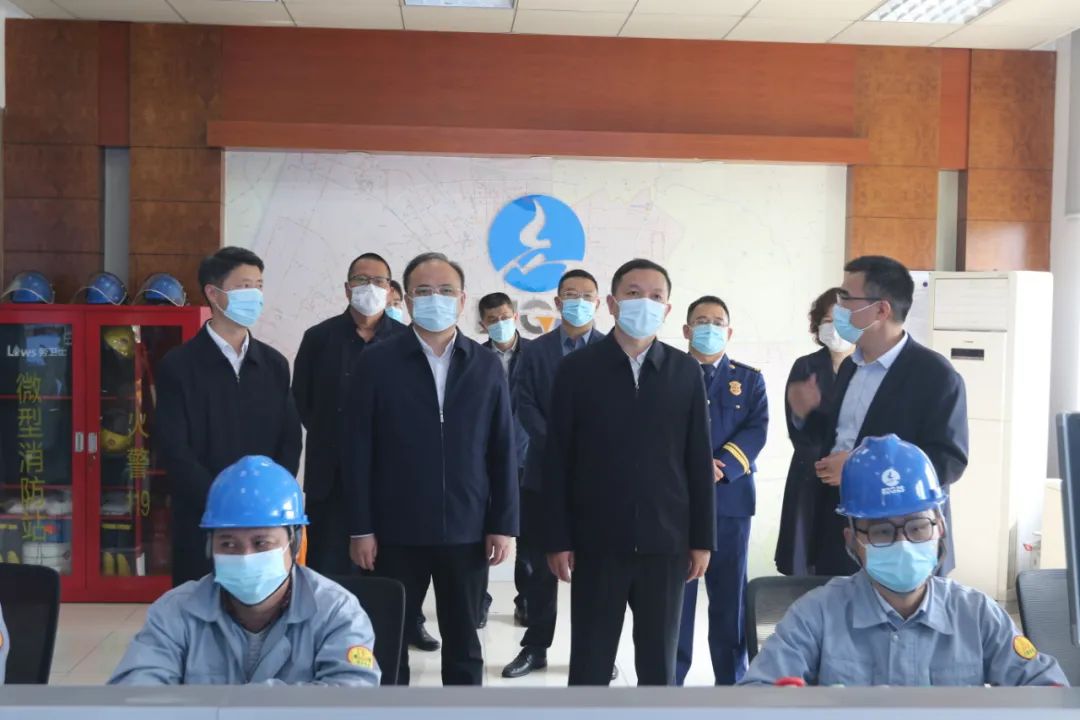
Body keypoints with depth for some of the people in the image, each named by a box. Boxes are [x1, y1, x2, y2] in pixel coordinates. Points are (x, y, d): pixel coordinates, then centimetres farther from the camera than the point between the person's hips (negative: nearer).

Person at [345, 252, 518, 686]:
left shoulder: (486, 365, 5)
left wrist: (503, 524, -1)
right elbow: (360, 450, -3)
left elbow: (502, 451, 4)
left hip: (467, 531, 2)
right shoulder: (378, 362, -1)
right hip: (396, 531, -1)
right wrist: (360, 528, -6)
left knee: (463, 643, 12)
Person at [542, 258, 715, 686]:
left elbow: (699, 460, 4)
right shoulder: (577, 368, -1)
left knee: (659, 662, 11)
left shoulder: (685, 371, 4)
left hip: (665, 542, 2)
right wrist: (557, 539, -5)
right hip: (597, 542, -1)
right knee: (589, 664, 7)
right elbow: (557, 461, -2)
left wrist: (702, 539, 2)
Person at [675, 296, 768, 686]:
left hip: (730, 499, 1)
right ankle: (670, 680, 14)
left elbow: (756, 430, -2)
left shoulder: (749, 379, 10)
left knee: (730, 595, 6)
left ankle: (731, 683, 17)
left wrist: (722, 466, -17)